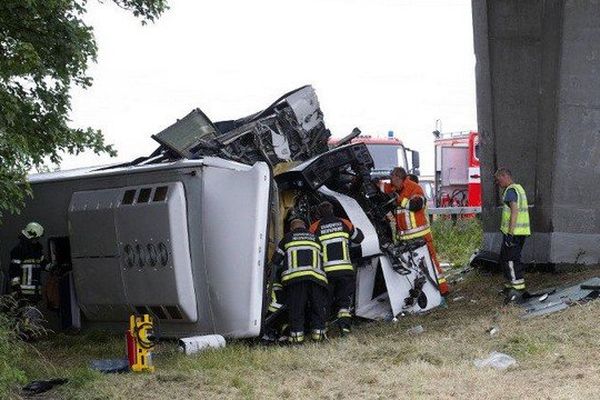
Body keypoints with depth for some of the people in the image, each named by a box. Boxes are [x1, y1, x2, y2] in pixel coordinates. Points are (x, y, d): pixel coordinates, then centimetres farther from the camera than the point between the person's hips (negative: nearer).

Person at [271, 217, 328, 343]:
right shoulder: (315, 238, 28)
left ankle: (296, 332, -5)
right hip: (316, 276, 2)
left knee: (295, 307, 3)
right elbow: (323, 259, 24)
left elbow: (275, 261, 23)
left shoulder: (288, 238, 22)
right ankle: (318, 330, 2)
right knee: (318, 306, 11)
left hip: (294, 276, -1)